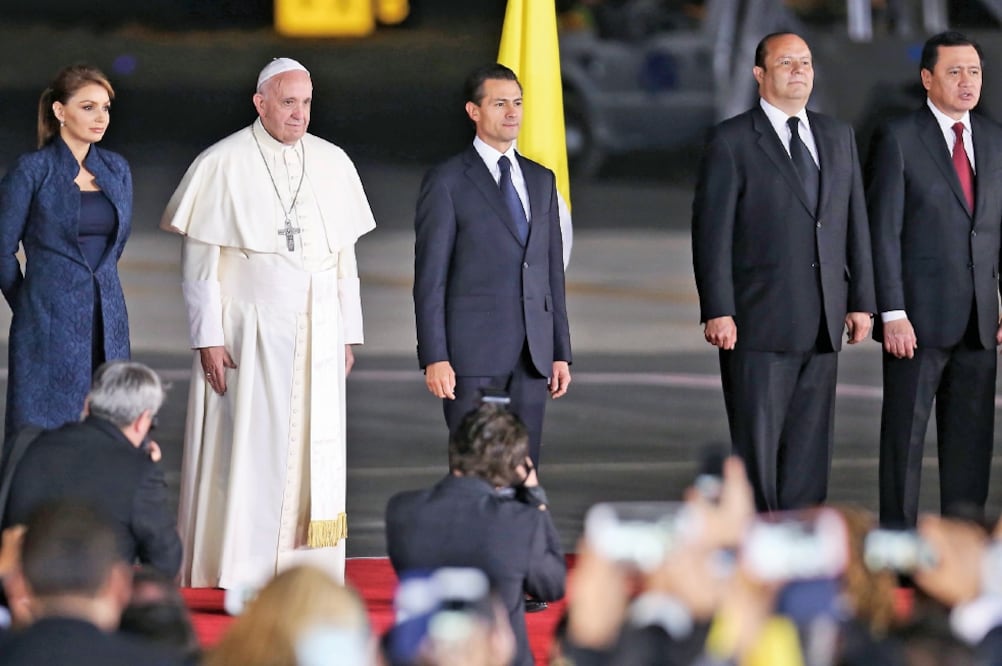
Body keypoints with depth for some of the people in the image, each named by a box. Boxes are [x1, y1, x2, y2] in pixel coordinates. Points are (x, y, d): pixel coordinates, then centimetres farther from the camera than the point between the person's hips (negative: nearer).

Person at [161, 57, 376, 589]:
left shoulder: (333, 164, 8)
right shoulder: (223, 165, -4)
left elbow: (344, 259, 13)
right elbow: (199, 262, -5)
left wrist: (347, 334, 10)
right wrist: (209, 339, -10)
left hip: (317, 336, 4)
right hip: (249, 331, -4)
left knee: (314, 454, 1)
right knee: (250, 451, -6)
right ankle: (242, 582, -3)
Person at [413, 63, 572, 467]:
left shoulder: (541, 180, 16)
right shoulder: (446, 183, -1)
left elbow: (552, 271, 17)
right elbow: (430, 278, -5)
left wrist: (561, 353, 12)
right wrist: (434, 358, -12)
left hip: (531, 357, 5)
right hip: (472, 356, -5)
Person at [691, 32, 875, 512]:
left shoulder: (838, 138, 15)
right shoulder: (732, 141, -2)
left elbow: (855, 223, 15)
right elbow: (711, 230, -6)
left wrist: (861, 301, 9)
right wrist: (717, 311, -12)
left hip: (822, 325, 5)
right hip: (759, 325, -5)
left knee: (810, 450, 7)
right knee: (756, 449, -3)